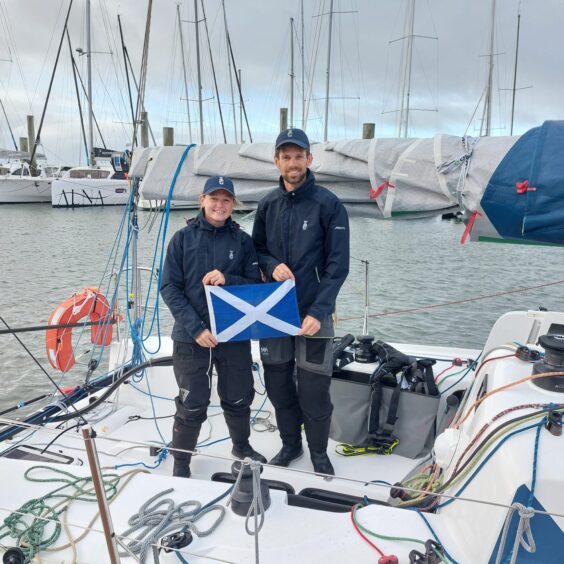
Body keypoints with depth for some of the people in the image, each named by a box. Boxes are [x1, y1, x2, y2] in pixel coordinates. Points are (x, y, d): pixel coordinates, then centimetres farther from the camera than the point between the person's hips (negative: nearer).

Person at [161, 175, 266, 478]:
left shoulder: (242, 240, 3)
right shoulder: (183, 238, -2)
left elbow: (256, 284, 4)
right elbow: (169, 287, -6)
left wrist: (227, 280, -17)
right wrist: (196, 328, -16)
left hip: (235, 335, 2)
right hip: (192, 337, -2)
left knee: (238, 399, 17)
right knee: (192, 405, 5)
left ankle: (241, 446, 43)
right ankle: (181, 461, 28)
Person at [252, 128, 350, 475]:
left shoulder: (329, 205, -7)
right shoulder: (268, 204, 5)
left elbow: (337, 266, -10)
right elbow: (257, 249, 14)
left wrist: (318, 312, -18)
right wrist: (272, 266, -9)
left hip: (313, 313, -4)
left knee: (314, 391, 3)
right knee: (278, 385, 14)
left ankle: (319, 452, 28)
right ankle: (290, 444, 37)